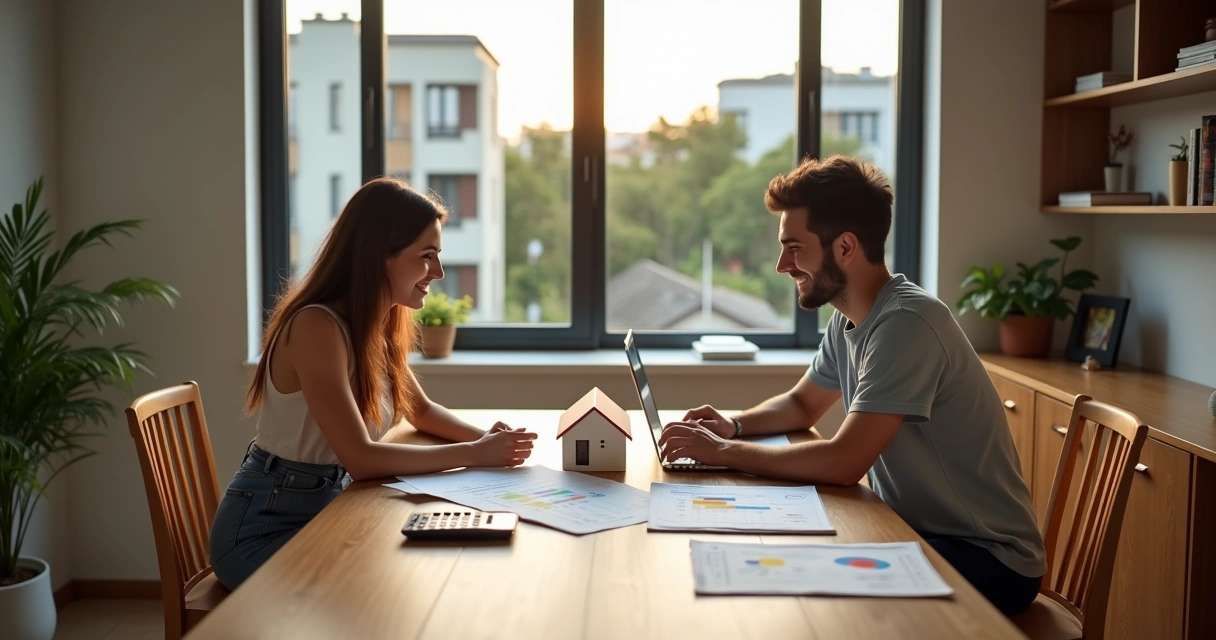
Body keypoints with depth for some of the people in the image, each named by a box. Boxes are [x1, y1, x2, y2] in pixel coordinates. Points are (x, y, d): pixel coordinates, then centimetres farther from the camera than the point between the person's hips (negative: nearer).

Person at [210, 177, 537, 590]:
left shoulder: (381, 325, 2)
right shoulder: (316, 326, -24)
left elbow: (422, 410, 16)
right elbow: (361, 459, -29)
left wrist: (485, 437, -4)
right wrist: (474, 454, -23)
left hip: (329, 508, 8)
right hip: (263, 532, -8)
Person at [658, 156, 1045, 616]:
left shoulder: (906, 323, -25)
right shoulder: (848, 319, 3)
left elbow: (844, 463, -31)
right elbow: (802, 405, 20)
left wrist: (722, 452, -21)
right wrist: (735, 425, 0)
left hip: (987, 558, -8)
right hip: (917, 530, 8)